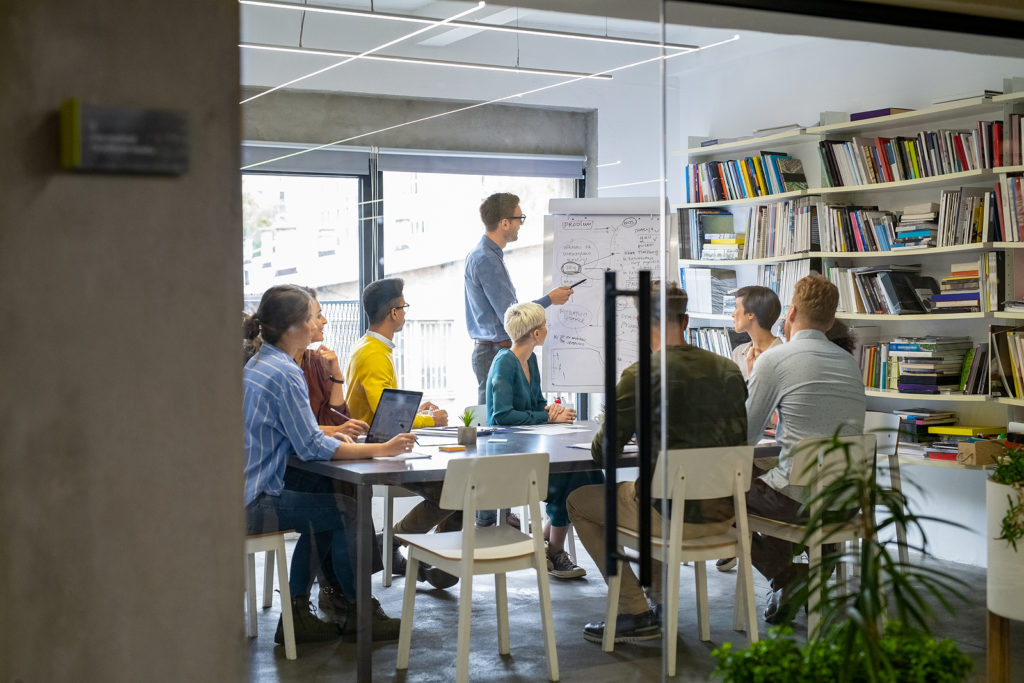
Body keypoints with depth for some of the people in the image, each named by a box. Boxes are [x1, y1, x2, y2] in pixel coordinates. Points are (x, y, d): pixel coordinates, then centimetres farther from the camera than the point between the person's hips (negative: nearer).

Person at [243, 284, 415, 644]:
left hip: (244, 494, 10)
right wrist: (380, 449, -17)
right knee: (348, 511, -3)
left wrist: (329, 440, 6)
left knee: (323, 514, 22)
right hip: (253, 503, -10)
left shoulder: (257, 364, 12)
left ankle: (297, 612, 23)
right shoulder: (284, 372, -19)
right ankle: (360, 613, 12)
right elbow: (311, 447, -19)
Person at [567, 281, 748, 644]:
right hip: (723, 512, 6)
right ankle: (660, 601, 35)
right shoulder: (729, 370, 3)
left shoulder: (641, 374, -13)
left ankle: (635, 613, 16)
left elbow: (602, 453, -9)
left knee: (579, 501, 18)